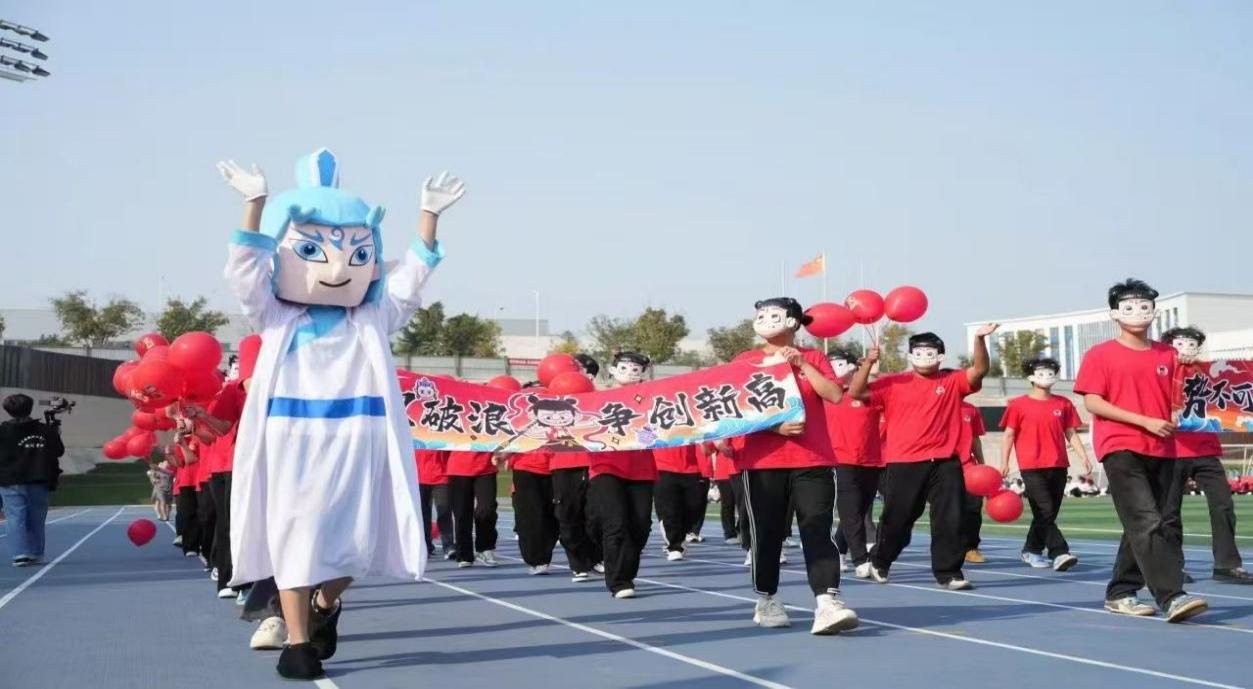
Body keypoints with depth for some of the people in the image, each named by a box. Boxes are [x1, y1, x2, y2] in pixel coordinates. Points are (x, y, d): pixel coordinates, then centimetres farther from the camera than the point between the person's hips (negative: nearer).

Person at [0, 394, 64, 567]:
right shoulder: (46, 430, 0)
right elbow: (59, 451, 7)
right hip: (38, 481, 3)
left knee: (15, 518, -2)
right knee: (36, 519, 13)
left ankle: (20, 554, -13)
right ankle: (36, 554, 18)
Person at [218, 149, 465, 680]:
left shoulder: (373, 322, 11)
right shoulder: (277, 320, 7)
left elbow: (411, 275, 5)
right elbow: (246, 270, -3)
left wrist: (429, 214, -5)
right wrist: (255, 203, -13)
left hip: (355, 443, 1)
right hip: (292, 441, -1)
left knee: (354, 539, 3)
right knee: (295, 535, -1)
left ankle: (326, 605, 33)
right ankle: (298, 641, 6)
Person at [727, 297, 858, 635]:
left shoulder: (813, 358, 10)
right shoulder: (745, 361, 8)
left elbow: (835, 395, -4)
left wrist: (801, 363, -9)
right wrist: (775, 427, -14)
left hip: (813, 460, 0)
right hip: (761, 462, 0)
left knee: (817, 531, -10)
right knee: (766, 534, 5)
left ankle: (828, 603, -19)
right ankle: (767, 601, 19)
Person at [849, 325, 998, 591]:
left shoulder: (953, 381, 6)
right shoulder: (894, 383, 2)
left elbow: (979, 370, -9)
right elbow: (856, 392, -3)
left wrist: (979, 340, -24)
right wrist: (868, 363, -17)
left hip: (945, 463, 1)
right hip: (904, 464, -1)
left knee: (950, 520, -2)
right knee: (897, 519, 10)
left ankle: (949, 573, 5)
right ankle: (879, 562, 33)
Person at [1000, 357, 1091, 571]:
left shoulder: (1063, 404, 11)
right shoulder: (1018, 405, 2)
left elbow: (1071, 434, 14)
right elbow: (1009, 435, 3)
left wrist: (1084, 458, 4)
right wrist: (1004, 463, -4)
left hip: (1058, 466, 4)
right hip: (1032, 467, -4)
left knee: (1048, 514, 8)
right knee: (1045, 512, -12)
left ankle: (1031, 550, 22)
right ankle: (1059, 553, -15)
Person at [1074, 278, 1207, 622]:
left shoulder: (1167, 355, 13)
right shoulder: (1100, 355, 0)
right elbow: (1092, 402, -7)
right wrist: (1145, 421, -15)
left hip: (1161, 450, 6)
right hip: (1121, 448, -6)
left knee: (1141, 527, 10)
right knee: (1147, 523, -16)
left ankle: (1119, 593, 21)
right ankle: (1172, 597, -22)